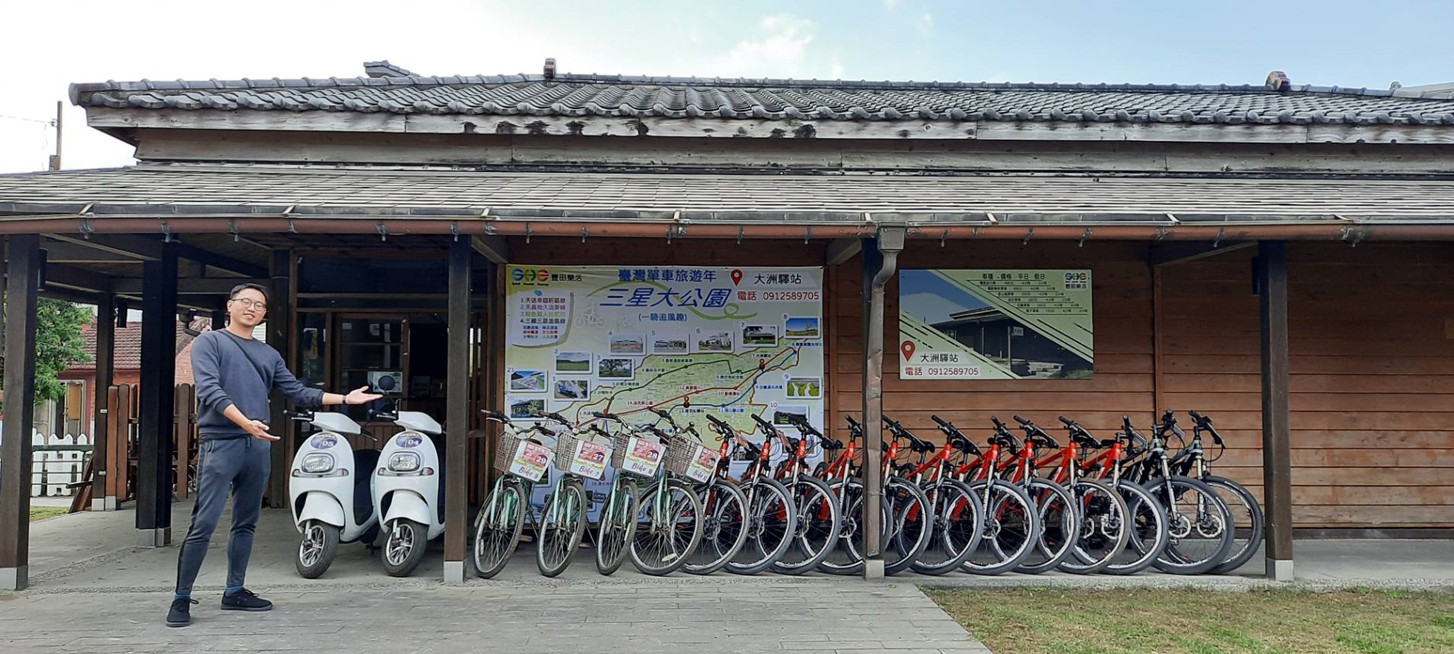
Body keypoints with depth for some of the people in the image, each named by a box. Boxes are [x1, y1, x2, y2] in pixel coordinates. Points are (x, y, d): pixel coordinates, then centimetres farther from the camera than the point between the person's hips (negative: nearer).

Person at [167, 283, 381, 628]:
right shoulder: (209, 342, 1)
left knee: (246, 523, 11)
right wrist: (246, 423, -25)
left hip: (259, 447, 6)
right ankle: (181, 598, 1)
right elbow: (210, 390, -12)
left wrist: (345, 398, 7)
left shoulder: (269, 354, 17)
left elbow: (299, 393, 15)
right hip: (220, 444, -6)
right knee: (203, 524, -8)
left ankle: (234, 591, 20)